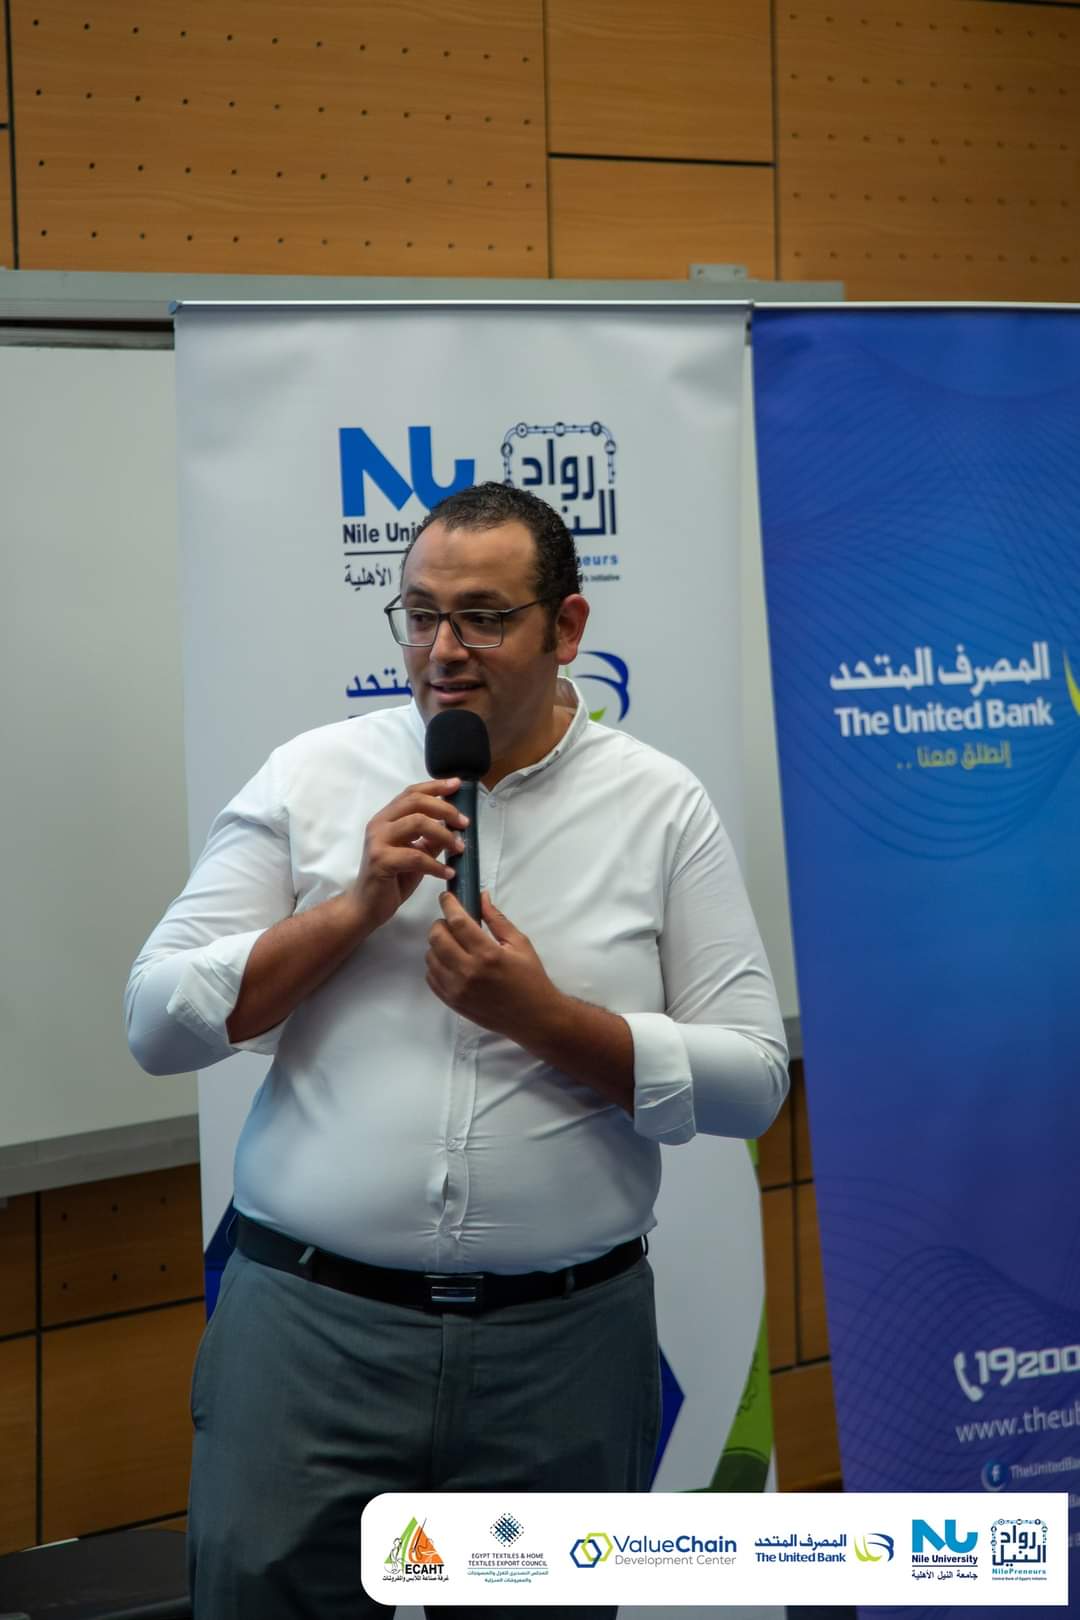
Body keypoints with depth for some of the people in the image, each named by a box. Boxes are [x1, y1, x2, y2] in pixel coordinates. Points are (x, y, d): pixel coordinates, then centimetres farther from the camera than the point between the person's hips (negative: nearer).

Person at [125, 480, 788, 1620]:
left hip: (564, 1344, 0)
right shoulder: (311, 777, 3)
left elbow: (752, 1080, -1)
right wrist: (358, 904, -11)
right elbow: (157, 1024, 0)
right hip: (309, 1322, 0)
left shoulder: (663, 806, 1)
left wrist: (544, 1017, -14)